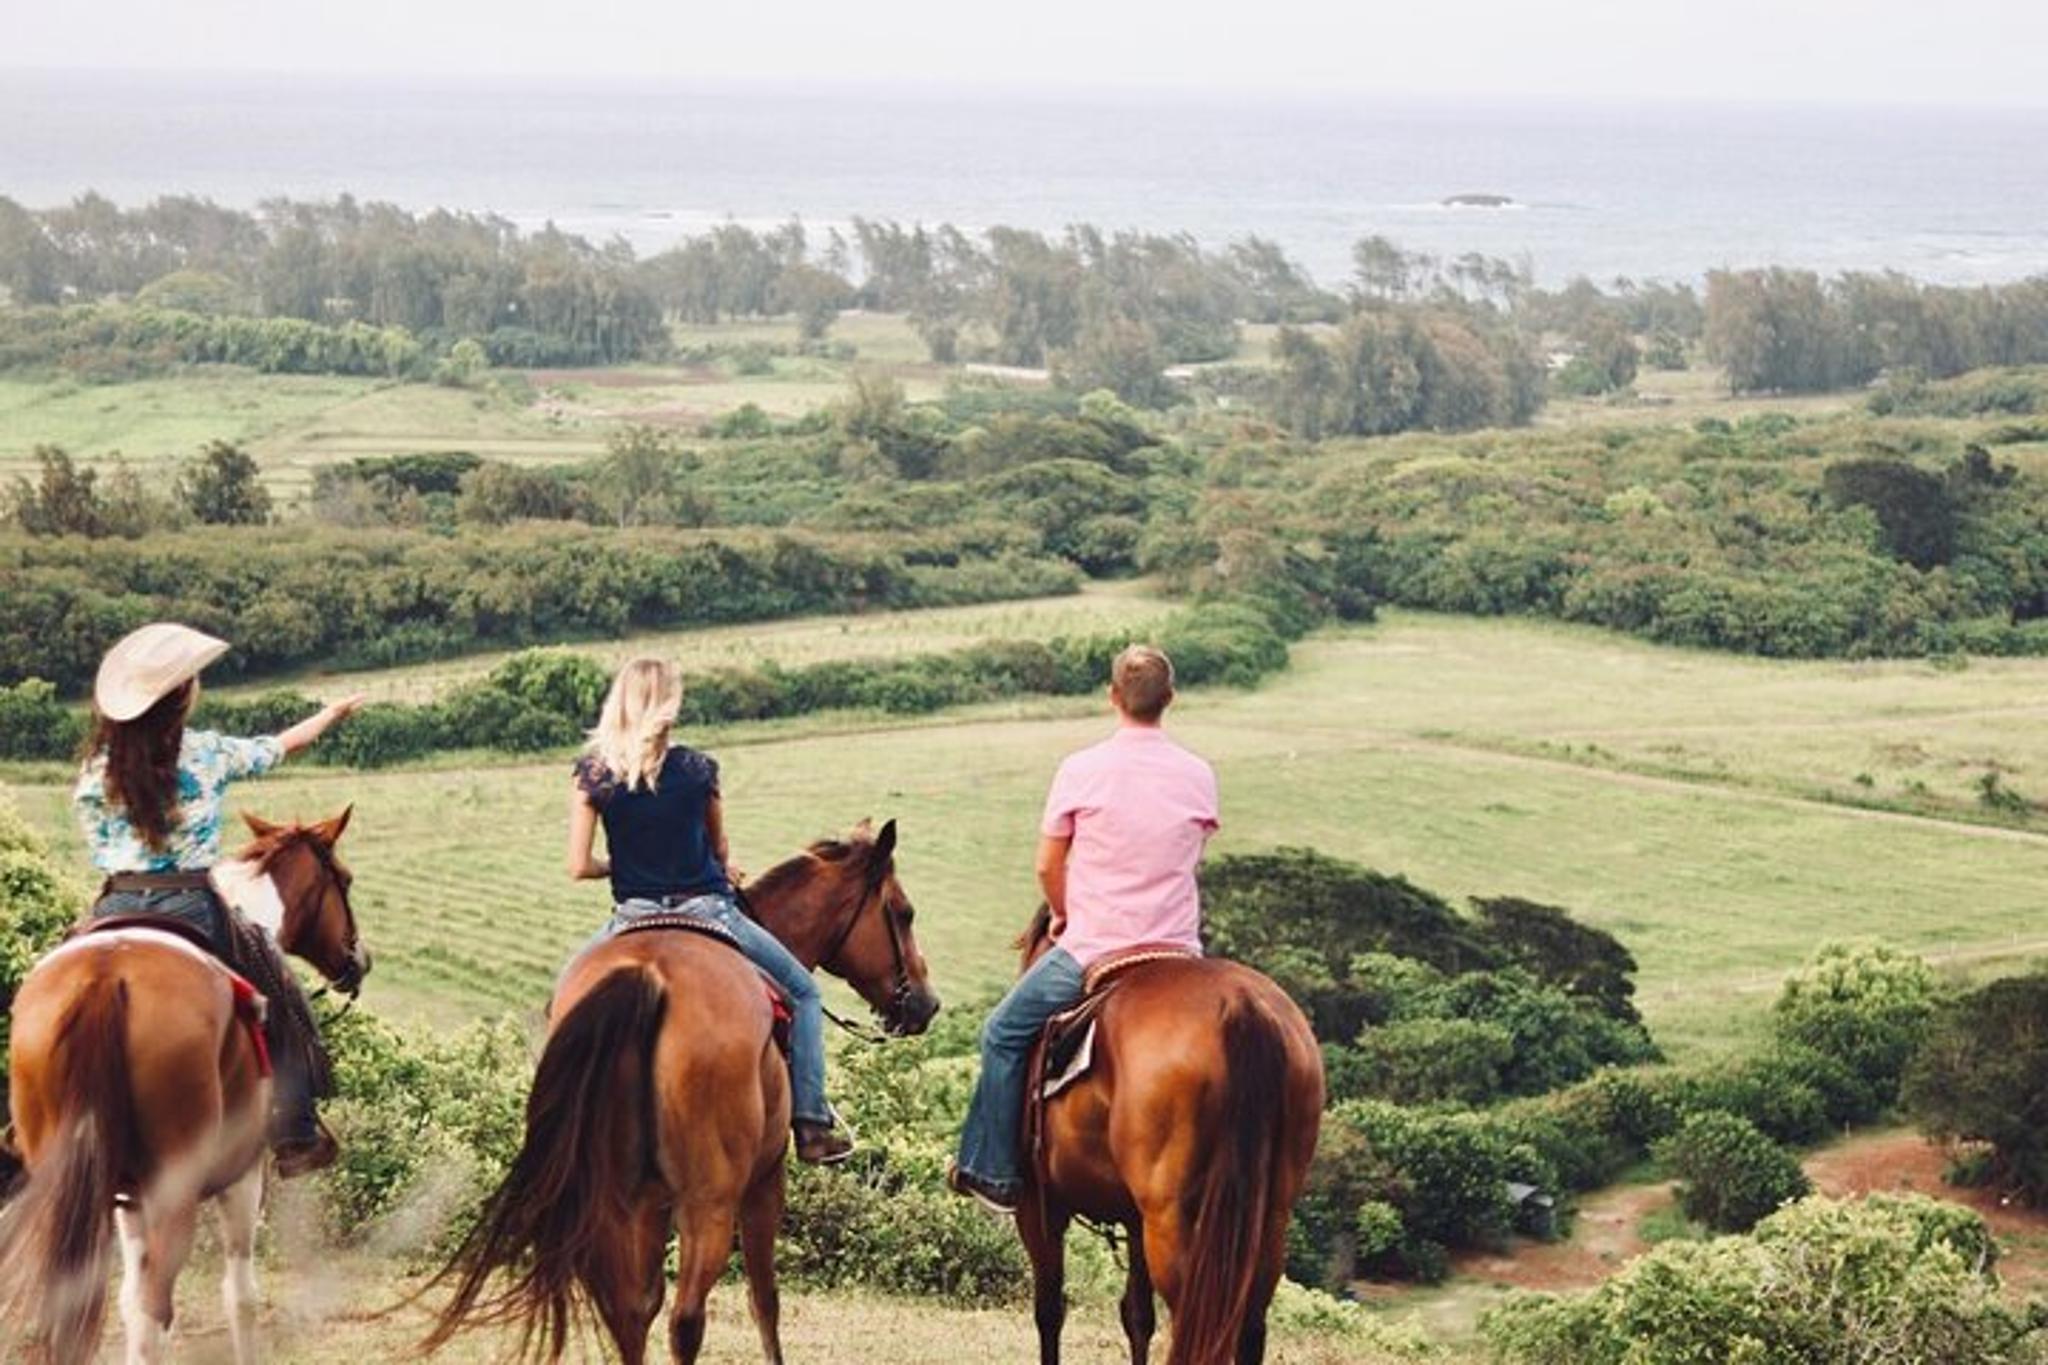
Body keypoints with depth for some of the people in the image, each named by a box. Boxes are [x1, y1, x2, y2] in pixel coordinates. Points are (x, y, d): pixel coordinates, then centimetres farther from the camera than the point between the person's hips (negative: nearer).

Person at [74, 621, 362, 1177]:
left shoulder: (94, 771, -2)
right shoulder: (208, 754, -5)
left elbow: (100, 851, 4)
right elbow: (281, 746, 12)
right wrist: (331, 714, 31)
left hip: (115, 909, 2)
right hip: (190, 909, -2)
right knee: (282, 997, 16)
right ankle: (295, 1139, 15)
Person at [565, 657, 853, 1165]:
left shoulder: (592, 775, -6)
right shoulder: (698, 769, -8)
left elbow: (579, 866, -6)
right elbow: (720, 852, 6)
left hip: (633, 916, 2)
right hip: (707, 910, -2)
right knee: (802, 993, 14)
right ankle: (811, 1125, 6)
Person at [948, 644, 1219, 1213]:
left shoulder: (1082, 770, -9)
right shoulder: (1199, 776, 1)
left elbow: (1048, 867, -2)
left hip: (1093, 950, -3)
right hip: (1177, 948, 3)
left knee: (1004, 1036, 15)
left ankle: (992, 1171, 14)